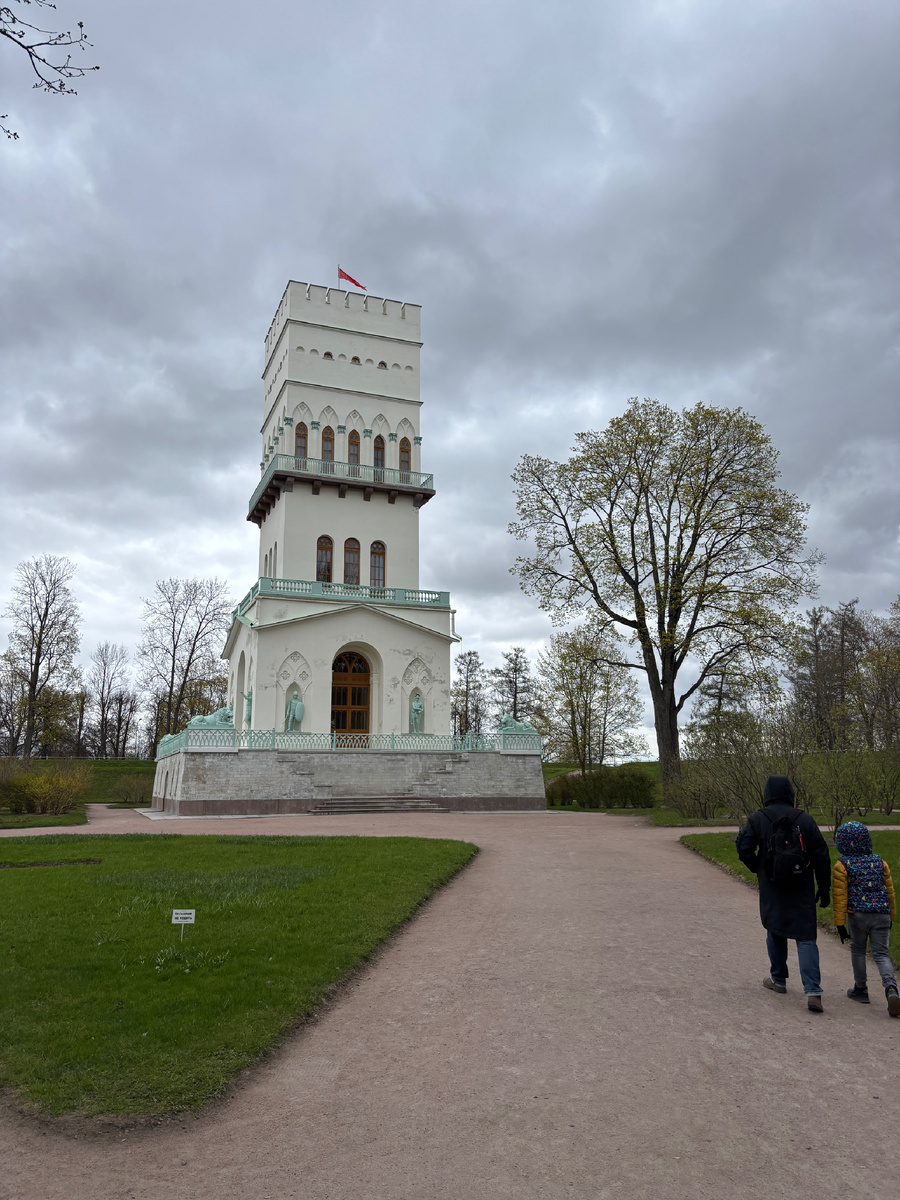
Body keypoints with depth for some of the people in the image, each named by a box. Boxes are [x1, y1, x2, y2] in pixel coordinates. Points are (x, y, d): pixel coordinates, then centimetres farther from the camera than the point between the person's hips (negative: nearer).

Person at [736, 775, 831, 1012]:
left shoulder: (757, 819, -5)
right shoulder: (805, 819, -2)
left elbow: (744, 850, -10)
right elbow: (822, 857, 1)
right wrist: (824, 889, 9)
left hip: (772, 889, 0)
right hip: (802, 891, 1)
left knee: (775, 932, 19)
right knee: (806, 938, 4)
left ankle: (778, 979, 30)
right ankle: (812, 991, -7)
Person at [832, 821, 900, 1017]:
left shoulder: (842, 866, -6)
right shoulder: (880, 862, 5)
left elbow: (840, 897, -7)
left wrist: (840, 923, -2)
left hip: (857, 914, -3)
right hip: (881, 914, 3)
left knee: (857, 950, 17)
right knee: (881, 953, 8)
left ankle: (860, 989, 26)